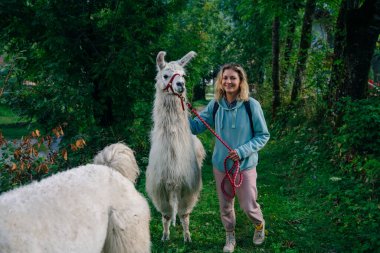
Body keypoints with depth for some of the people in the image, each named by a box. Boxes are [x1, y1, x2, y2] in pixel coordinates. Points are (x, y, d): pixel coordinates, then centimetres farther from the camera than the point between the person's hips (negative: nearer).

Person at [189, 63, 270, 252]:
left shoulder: (251, 105, -14)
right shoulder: (215, 105, -5)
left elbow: (263, 135, -8)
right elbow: (195, 127, -2)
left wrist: (242, 151, -20)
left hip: (245, 165, -3)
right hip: (221, 164, 3)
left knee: (248, 206, 5)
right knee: (225, 206, 15)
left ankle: (259, 225, 40)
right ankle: (230, 237, 40)